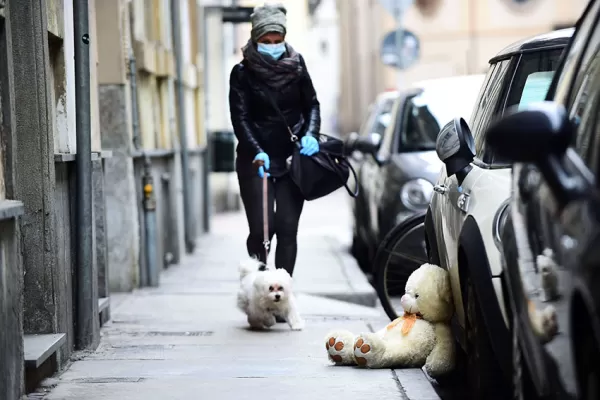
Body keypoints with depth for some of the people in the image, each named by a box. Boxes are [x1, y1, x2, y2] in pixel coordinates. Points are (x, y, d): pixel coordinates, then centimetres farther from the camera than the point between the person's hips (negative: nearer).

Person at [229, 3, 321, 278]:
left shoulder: (296, 65, 3)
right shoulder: (243, 72, -4)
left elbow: (311, 104, 10)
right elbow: (240, 118, -9)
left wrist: (310, 134, -9)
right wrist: (256, 152, -23)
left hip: (292, 158, 2)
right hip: (256, 160, -2)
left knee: (288, 229, -2)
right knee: (261, 229, -9)